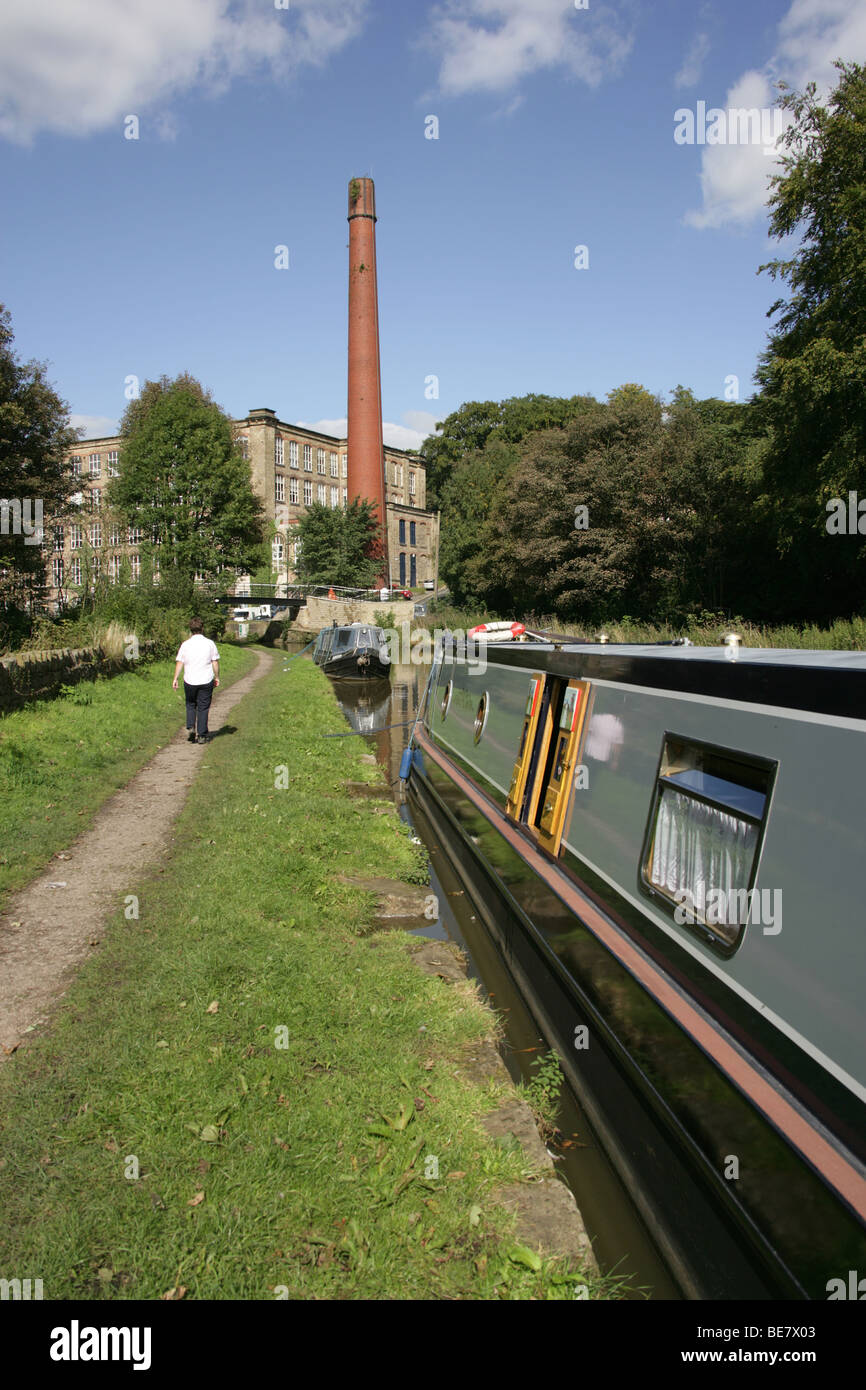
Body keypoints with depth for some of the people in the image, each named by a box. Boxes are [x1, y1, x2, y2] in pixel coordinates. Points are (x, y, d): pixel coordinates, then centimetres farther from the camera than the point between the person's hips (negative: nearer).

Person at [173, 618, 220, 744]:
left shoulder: (185, 644, -2)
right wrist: (217, 677, 9)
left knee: (190, 705, 20)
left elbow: (179, 662, -3)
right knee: (203, 707, 6)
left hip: (190, 681, 1)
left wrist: (175, 678, 2)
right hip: (206, 681, -1)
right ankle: (202, 736, 7)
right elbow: (215, 662, -1)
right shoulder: (209, 643, -4)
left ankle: (190, 727, 2)